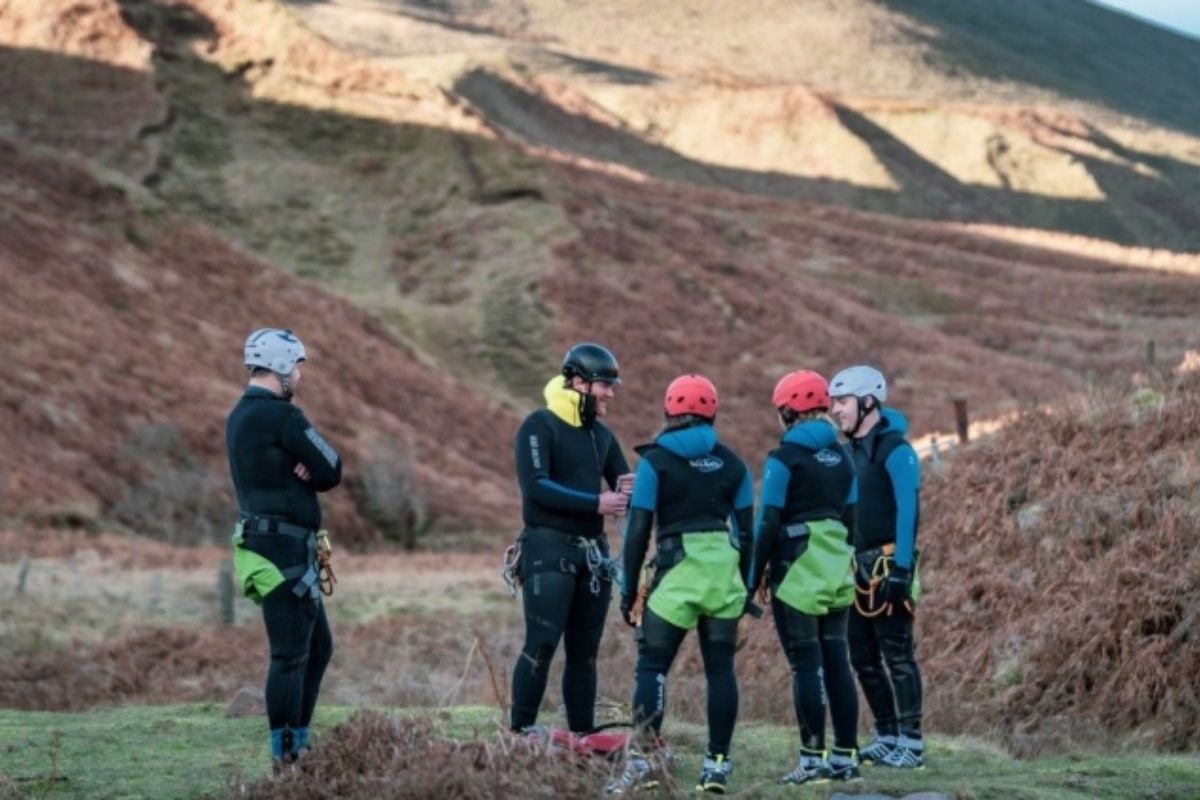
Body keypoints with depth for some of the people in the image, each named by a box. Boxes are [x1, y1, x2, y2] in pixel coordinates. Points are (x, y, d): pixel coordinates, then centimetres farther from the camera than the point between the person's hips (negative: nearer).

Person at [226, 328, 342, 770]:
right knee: (291, 654, -7)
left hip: (267, 546, 10)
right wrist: (311, 470, 6)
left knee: (318, 647, 17)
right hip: (284, 551, -10)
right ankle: (287, 756, -5)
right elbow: (332, 471, -12)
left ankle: (298, 744, 20)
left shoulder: (239, 417, 15)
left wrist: (303, 470, -6)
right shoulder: (280, 415, -15)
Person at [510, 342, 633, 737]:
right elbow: (536, 486, -17)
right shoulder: (540, 426, -6)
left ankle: (582, 735, 11)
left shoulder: (602, 435, 16)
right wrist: (596, 503, -21)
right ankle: (520, 732, -10)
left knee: (584, 651, 8)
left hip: (593, 552, 7)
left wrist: (629, 491, -8)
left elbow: (621, 485, 17)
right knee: (542, 643, -14)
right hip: (549, 548, -7)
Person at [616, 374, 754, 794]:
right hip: (725, 572, 4)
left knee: (652, 665, 1)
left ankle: (643, 760, -9)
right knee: (720, 668, 8)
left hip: (678, 573, -4)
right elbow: (745, 530, 9)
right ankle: (717, 763, 8)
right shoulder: (731, 463, 7)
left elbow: (638, 530, -6)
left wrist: (629, 589, 1)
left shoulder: (655, 461, -4)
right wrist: (747, 586, 18)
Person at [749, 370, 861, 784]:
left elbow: (768, 523, -11)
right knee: (837, 662, 8)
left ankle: (813, 758, -4)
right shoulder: (841, 457, 10)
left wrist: (755, 577, -5)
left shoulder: (784, 459, -10)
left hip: (798, 571, -6)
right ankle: (845, 755, 11)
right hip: (837, 571, 6)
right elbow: (850, 517, 14)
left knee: (806, 664, -4)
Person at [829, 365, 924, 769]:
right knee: (863, 656, 10)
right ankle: (886, 736, 18)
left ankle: (911, 742, -4)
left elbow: (907, 511, -16)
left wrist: (902, 567, -21)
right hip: (858, 566, 9)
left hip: (888, 564, -9)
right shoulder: (851, 450, 15)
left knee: (897, 654, -7)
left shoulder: (895, 450, -11)